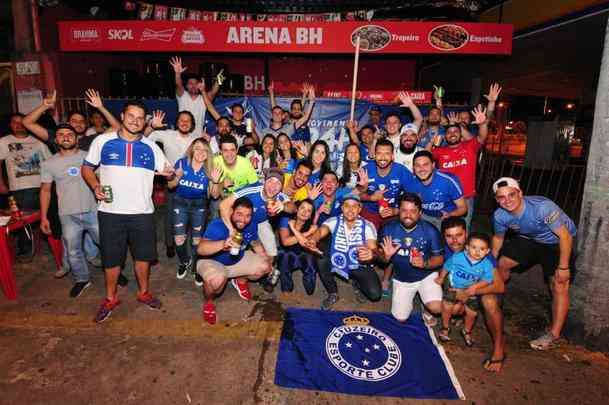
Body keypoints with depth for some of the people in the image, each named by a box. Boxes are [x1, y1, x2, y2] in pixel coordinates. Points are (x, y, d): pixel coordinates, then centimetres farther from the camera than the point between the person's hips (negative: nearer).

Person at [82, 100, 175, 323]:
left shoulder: (151, 147, 5)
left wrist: (169, 173, -8)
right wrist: (95, 186, -10)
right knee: (111, 258, 11)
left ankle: (144, 292, 33)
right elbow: (86, 168, 5)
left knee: (143, 255, 12)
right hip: (110, 212, -1)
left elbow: (167, 170, 11)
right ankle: (110, 298, 32)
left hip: (142, 212, 1)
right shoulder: (102, 141, 1)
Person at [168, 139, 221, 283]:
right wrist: (177, 177, -23)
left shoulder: (209, 169, -9)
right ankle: (185, 262, 31)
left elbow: (215, 195, -6)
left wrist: (215, 181, -24)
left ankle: (197, 268, 22)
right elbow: (170, 186, -2)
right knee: (179, 239, -1)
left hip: (199, 205, 0)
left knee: (197, 239, -3)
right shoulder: (182, 162, -9)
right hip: (180, 203, 1)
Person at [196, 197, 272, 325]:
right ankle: (208, 302, 0)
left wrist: (266, 260, -1)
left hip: (238, 260, 6)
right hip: (212, 261, -6)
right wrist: (223, 244, -66)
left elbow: (256, 243, 8)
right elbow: (200, 249, -50)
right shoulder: (217, 225, -34)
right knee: (217, 280, -37)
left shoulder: (251, 225, -14)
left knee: (264, 267, -5)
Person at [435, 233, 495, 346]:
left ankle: (466, 332, 37)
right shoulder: (456, 257, -23)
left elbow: (487, 280, -13)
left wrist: (475, 286, -28)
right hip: (453, 286, -1)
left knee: (472, 313, 5)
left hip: (470, 290, 1)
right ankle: (445, 328, 23)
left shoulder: (487, 265, -22)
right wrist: (441, 278, 8)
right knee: (447, 307, -7)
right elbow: (446, 267, -5)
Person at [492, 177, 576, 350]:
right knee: (502, 264, 5)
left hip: (558, 242, -5)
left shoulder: (543, 207, -38)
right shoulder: (500, 216, -21)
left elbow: (565, 236, -28)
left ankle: (554, 335, -1)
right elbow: (498, 238, -1)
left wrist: (563, 267, -25)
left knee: (559, 286, -12)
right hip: (530, 239, 5)